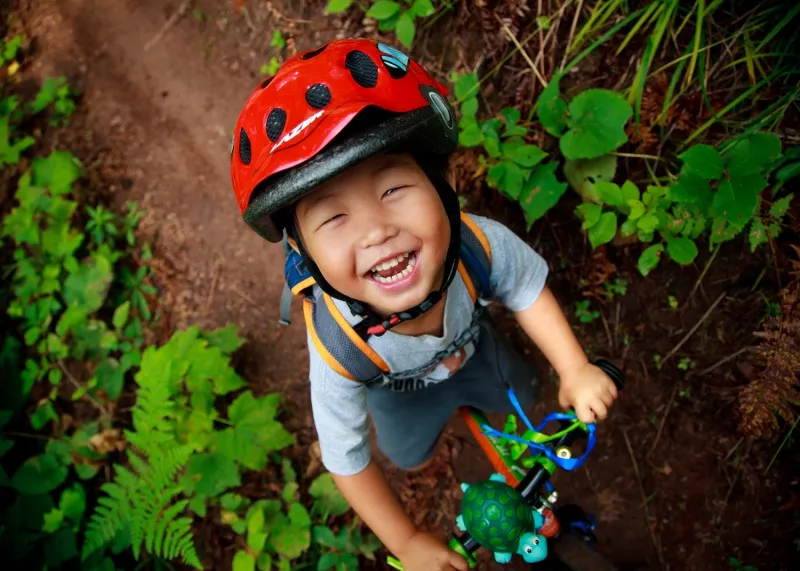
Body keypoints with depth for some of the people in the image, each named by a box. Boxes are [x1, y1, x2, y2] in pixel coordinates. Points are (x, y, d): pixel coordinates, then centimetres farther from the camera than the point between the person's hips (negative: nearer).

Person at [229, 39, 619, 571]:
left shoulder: (478, 243, -44)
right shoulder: (338, 348, -46)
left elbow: (528, 289, -18)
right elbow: (346, 460, -29)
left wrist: (576, 371, -20)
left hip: (468, 343, 2)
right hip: (399, 388, -1)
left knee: (522, 393, 20)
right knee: (410, 455, 22)